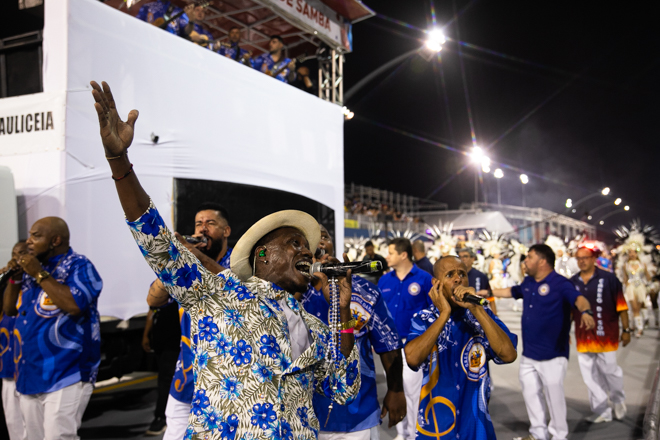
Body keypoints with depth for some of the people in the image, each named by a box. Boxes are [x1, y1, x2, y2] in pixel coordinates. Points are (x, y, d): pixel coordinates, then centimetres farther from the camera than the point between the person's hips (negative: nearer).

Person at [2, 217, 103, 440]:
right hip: (28, 376, 8)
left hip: (65, 375, -8)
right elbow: (9, 309, 18)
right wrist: (14, 278, 2)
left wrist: (40, 275, -17)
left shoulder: (78, 266, -8)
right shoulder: (31, 268, 14)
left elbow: (75, 305, -24)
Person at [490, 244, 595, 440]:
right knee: (530, 393, 16)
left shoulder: (560, 283, -15)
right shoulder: (528, 283, 9)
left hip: (552, 354, -8)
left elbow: (579, 299, -31)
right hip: (528, 353, 8)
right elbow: (511, 291, 27)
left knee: (554, 394, 2)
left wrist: (585, 312, -52)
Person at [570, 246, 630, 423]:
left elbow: (621, 305, -3)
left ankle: (619, 399, 31)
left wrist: (626, 330, -3)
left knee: (609, 369, 0)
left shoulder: (608, 279, -6)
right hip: (583, 337, 4)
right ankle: (601, 412, 19)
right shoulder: (572, 282, 5)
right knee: (590, 376, 7)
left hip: (606, 335, -4)